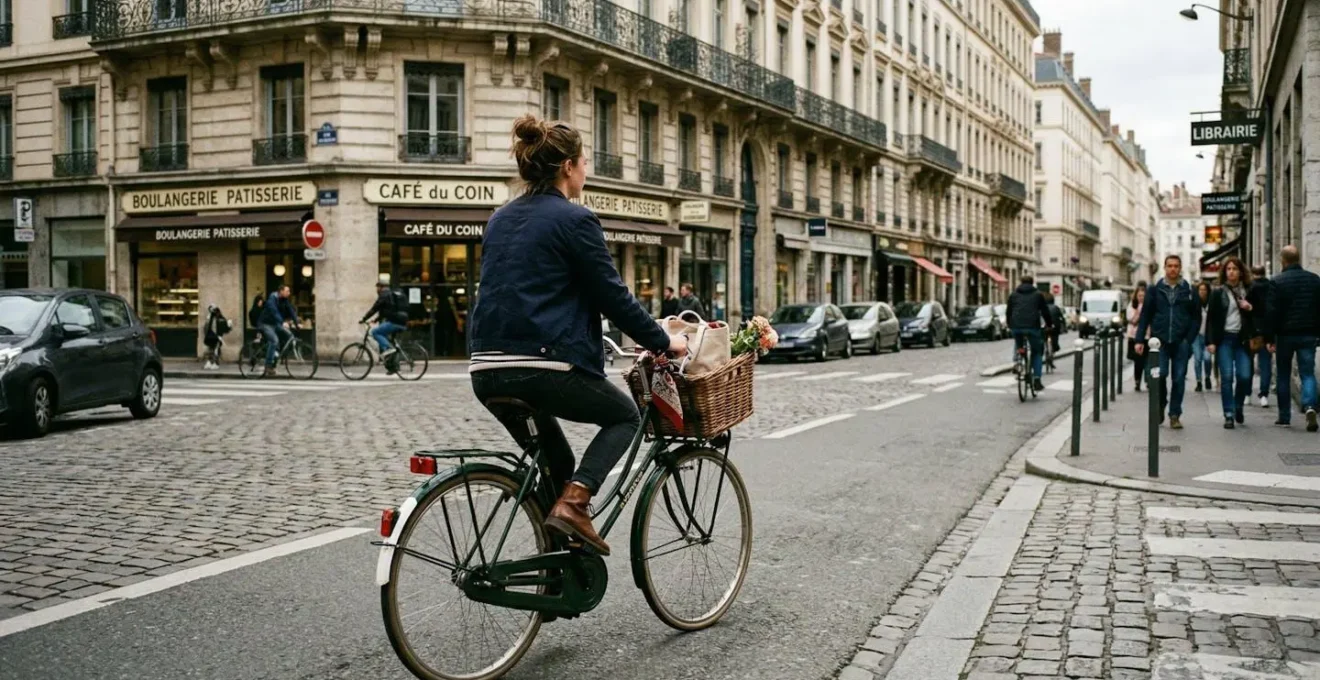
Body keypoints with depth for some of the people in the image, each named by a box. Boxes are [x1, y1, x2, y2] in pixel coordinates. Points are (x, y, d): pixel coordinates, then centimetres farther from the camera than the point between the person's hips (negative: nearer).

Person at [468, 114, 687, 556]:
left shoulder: (500, 220, 17)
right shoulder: (574, 220, -6)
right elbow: (613, 296, -6)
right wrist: (662, 342, 8)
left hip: (488, 371, 8)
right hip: (544, 366, -7)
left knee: (550, 459, 26)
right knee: (625, 416, 17)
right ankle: (573, 502, -3)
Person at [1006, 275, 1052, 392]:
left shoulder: (1013, 295, 19)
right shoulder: (1038, 295, 14)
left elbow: (1009, 312, 25)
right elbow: (1045, 311, 16)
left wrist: (1009, 326, 38)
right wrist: (1049, 324, 31)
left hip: (1016, 327, 2)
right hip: (1032, 327, -2)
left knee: (1018, 348, 28)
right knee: (1037, 352, 12)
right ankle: (1036, 379, 0)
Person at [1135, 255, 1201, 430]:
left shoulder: (1189, 291, 6)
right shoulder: (1154, 290, 6)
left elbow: (1196, 317, 7)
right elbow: (1145, 316, 6)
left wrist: (1189, 340, -4)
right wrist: (1140, 340, -1)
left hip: (1181, 343, 1)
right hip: (1160, 341, -1)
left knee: (1179, 378, 2)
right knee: (1160, 374, -10)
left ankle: (1175, 415, 11)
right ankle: (1160, 407, 14)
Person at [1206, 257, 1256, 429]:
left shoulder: (1249, 291, 9)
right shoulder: (1218, 293, 4)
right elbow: (1211, 318, 1)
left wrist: (1250, 308, -7)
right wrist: (1210, 341, -6)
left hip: (1242, 339, 2)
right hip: (1224, 339, -1)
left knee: (1244, 376, -5)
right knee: (1227, 377, -6)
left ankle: (1238, 407, 21)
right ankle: (1229, 415, -1)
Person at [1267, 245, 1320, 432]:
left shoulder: (1277, 282, -8)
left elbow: (1272, 312, -10)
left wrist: (1271, 338, -6)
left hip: (1285, 334, -2)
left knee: (1284, 376, 9)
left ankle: (1284, 416, 13)